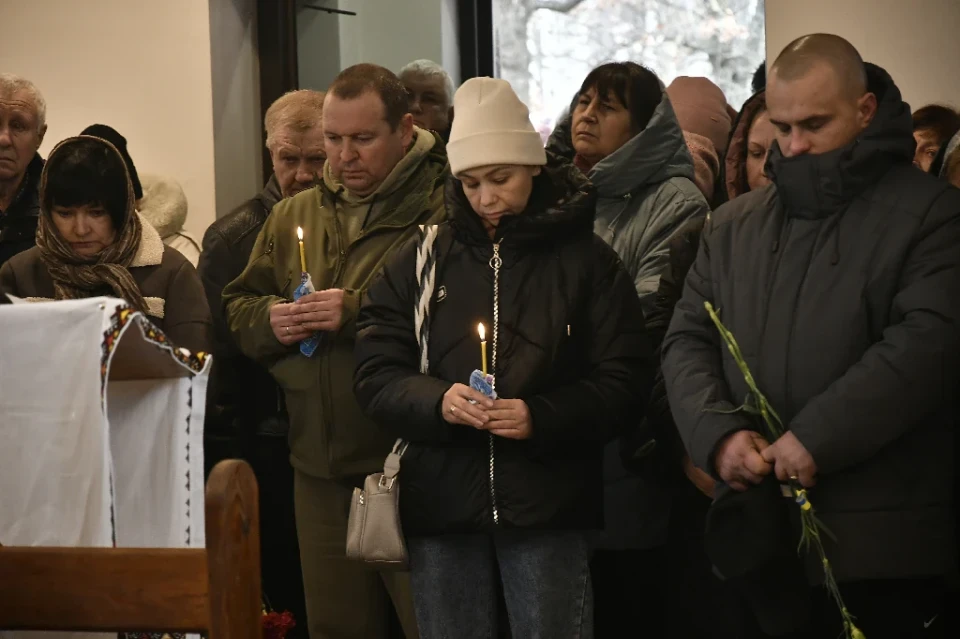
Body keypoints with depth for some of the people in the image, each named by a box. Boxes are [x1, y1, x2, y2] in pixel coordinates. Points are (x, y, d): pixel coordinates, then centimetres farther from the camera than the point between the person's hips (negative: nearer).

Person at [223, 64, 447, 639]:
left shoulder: (445, 208, -9)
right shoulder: (292, 217, 15)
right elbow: (237, 310, 19)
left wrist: (357, 313, -21)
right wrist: (269, 321, -4)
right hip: (321, 471, 7)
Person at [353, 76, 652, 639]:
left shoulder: (585, 259, 2)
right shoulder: (421, 260, 8)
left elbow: (624, 381, -2)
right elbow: (377, 374, 4)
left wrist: (541, 417, -18)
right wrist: (437, 400, -17)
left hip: (548, 505, -2)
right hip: (442, 503, 2)